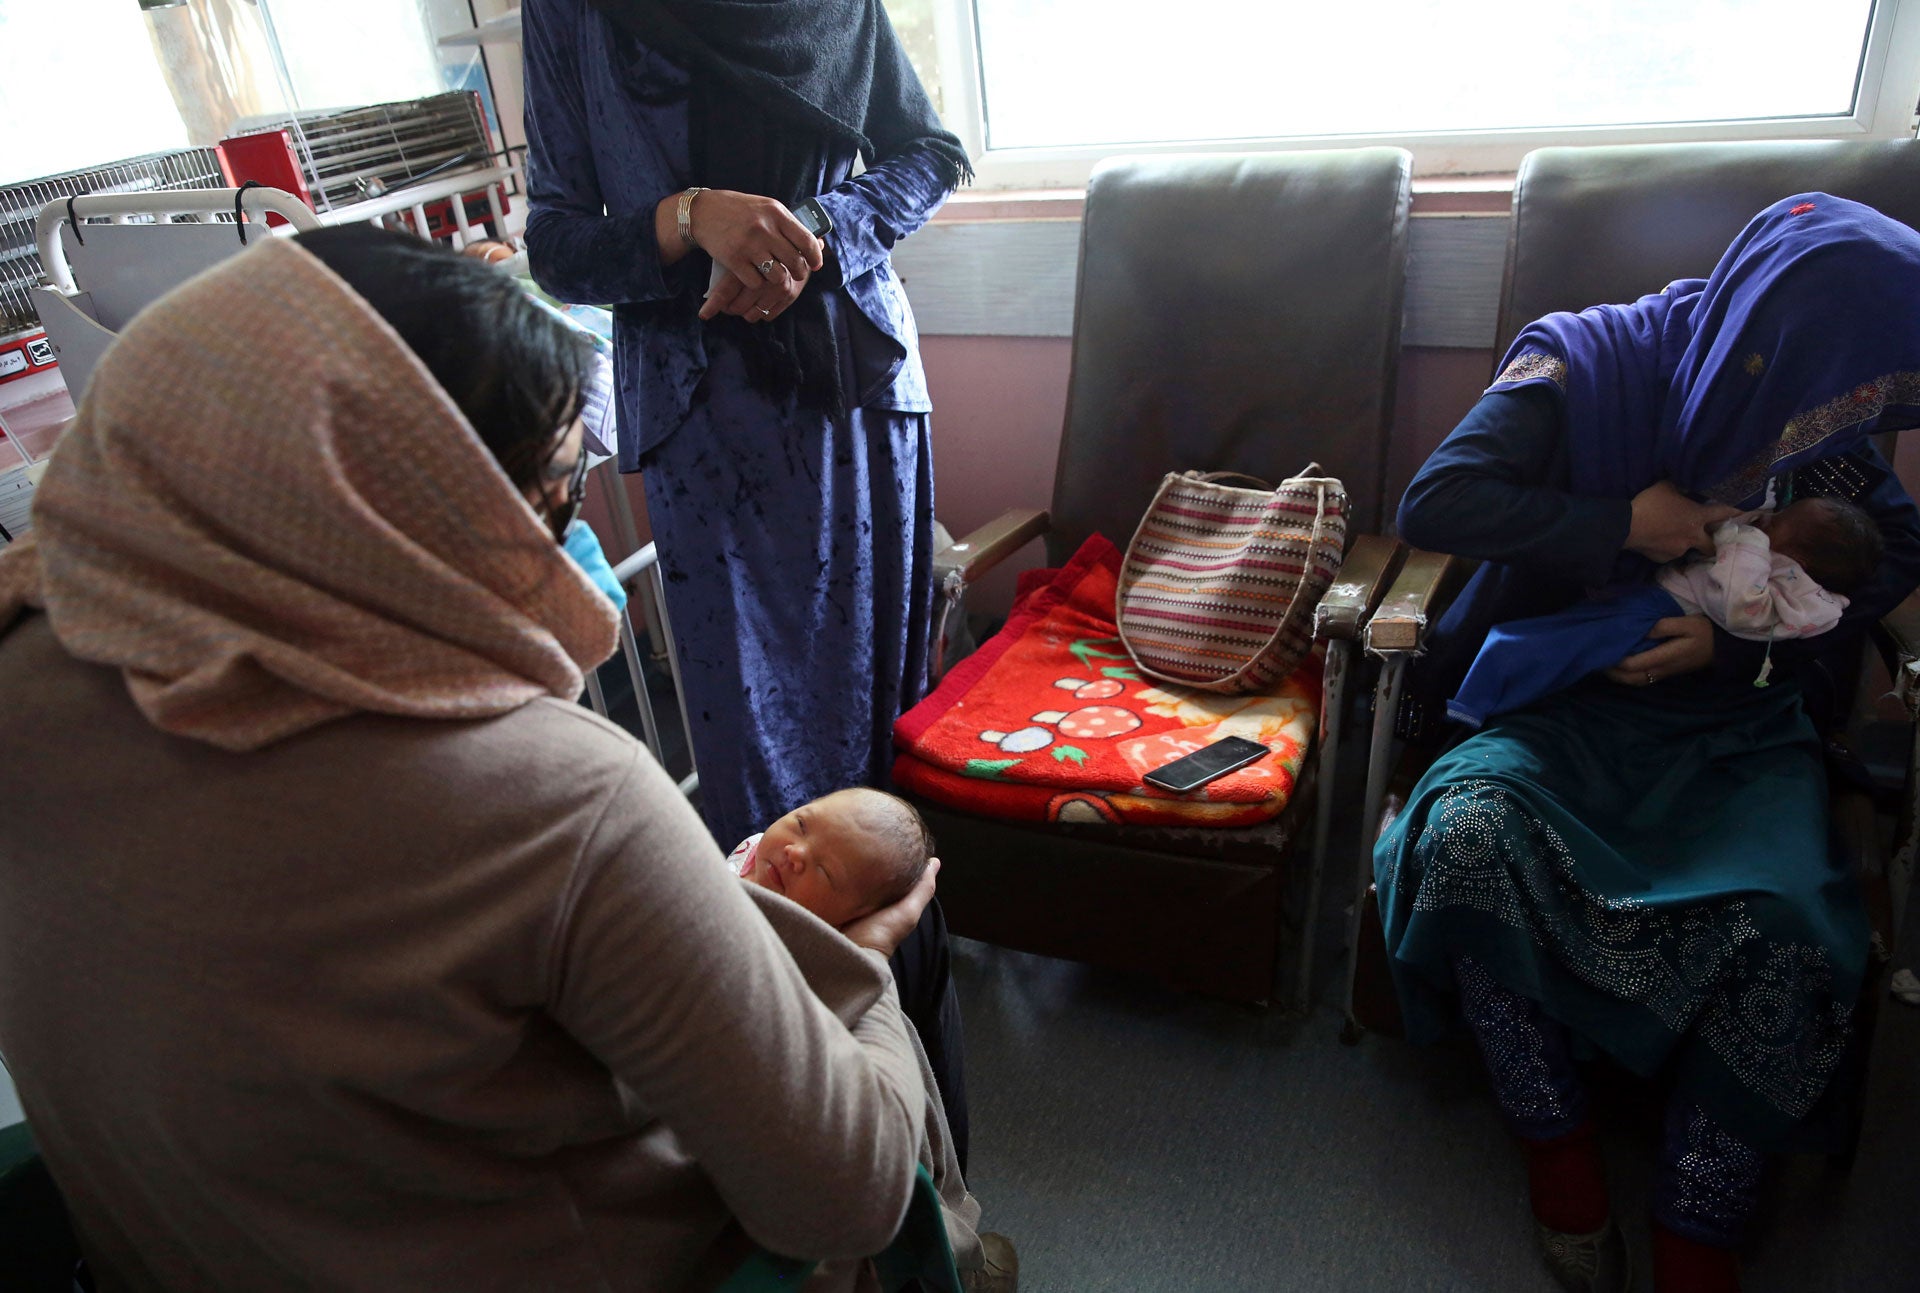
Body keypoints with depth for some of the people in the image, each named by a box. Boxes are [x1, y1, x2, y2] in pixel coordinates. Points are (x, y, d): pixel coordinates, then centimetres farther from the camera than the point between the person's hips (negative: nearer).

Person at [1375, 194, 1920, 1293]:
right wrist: (1623, 525, -17)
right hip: (1564, 699, -1)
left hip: (1736, 724, 2)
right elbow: (1435, 502, -17)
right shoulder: (1585, 364, -9)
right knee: (1469, 832, -33)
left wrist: (1734, 642, -7)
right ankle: (1555, 1137, -11)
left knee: (1786, 919, -28)